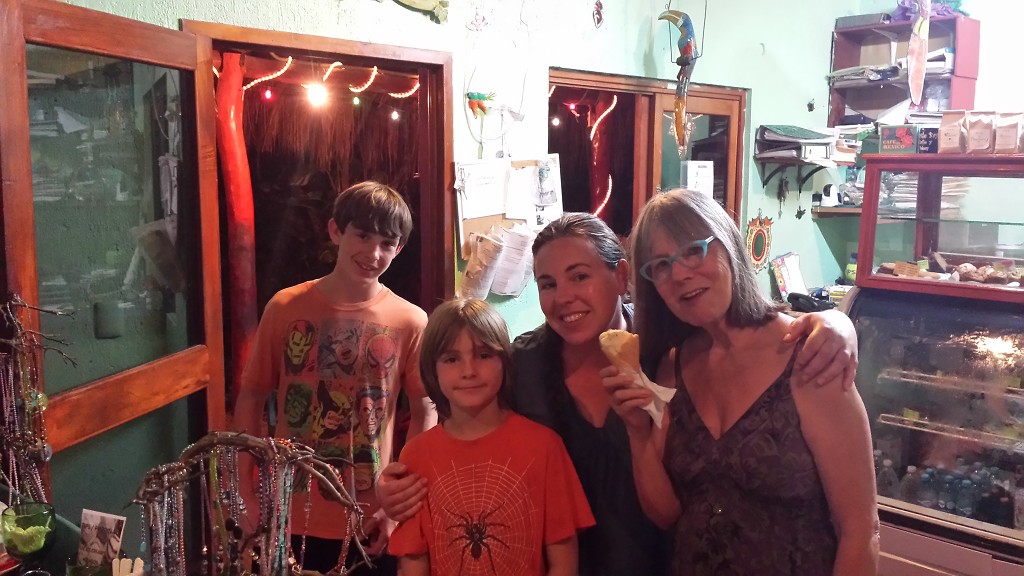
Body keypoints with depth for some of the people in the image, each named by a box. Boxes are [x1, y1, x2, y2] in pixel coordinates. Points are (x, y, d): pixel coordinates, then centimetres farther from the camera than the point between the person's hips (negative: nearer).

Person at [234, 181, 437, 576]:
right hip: (290, 519, 1)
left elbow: (425, 414, 0)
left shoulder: (410, 322, -6)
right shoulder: (285, 307, -4)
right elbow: (251, 398, 2)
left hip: (371, 525, 0)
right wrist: (245, 493, 0)